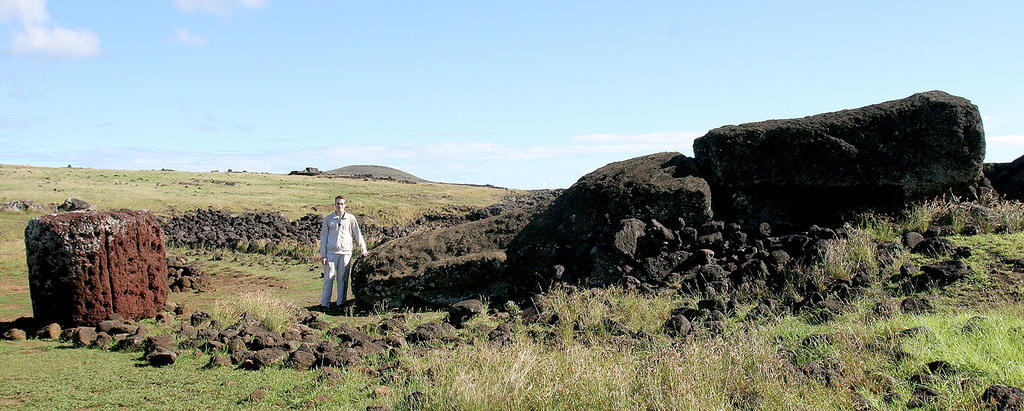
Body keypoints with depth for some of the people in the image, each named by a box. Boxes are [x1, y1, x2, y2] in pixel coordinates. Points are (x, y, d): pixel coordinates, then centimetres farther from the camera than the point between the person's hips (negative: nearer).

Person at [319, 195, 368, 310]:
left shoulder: (350, 218, 6)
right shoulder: (328, 219, 7)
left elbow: (358, 235, 12)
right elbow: (323, 237, 8)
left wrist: (363, 250, 10)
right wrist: (323, 255, 3)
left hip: (346, 252, 0)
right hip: (331, 252, 0)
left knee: (343, 279, 3)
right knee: (328, 278, -2)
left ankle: (341, 303, 12)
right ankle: (324, 304, 3)